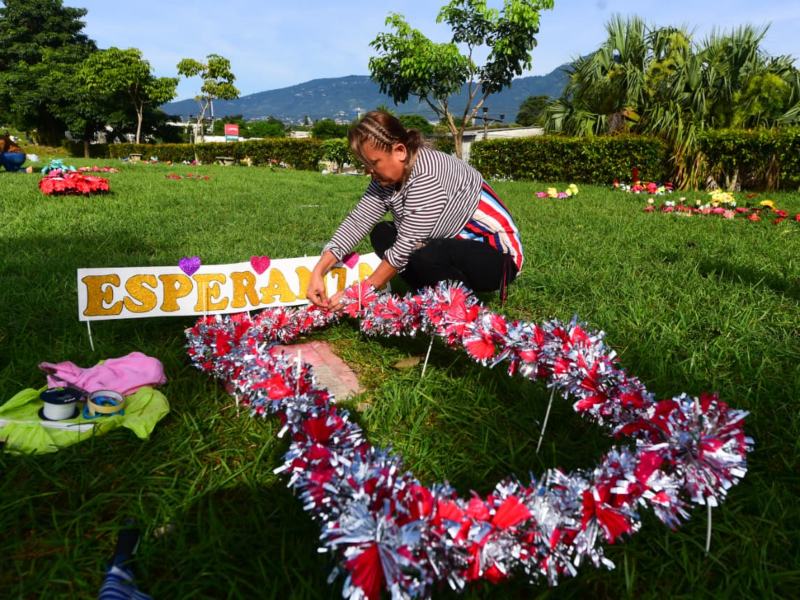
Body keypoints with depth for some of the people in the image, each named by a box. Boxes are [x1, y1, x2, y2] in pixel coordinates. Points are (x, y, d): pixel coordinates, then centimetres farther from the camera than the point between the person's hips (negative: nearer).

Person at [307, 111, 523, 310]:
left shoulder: (426, 176, -27)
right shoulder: (387, 176, -2)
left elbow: (406, 246, -26)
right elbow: (356, 222, -5)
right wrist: (318, 272, -15)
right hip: (453, 245, 9)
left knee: (427, 258, -35)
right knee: (381, 234, 2)